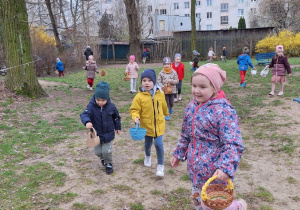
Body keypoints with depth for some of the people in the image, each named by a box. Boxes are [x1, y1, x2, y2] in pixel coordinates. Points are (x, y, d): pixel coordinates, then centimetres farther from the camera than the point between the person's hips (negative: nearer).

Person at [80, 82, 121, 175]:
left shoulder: (111, 106, -12)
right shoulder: (91, 106, -18)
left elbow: (116, 117, 4)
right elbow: (84, 115, -31)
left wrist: (117, 127, 14)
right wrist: (87, 122, -52)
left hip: (108, 134, -1)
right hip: (97, 134, 1)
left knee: (107, 151, 0)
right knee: (97, 151, 13)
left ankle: (108, 164, 29)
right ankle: (103, 158, 48)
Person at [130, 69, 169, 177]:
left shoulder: (160, 94, -7)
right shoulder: (139, 96, -15)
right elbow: (134, 110, -10)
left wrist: (166, 114, 27)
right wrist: (136, 117, -30)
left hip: (159, 125, 0)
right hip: (146, 125, 0)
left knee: (159, 144, -9)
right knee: (148, 144, 19)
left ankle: (160, 165, 11)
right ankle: (147, 156, 53)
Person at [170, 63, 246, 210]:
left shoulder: (223, 110, -21)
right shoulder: (191, 107, 1)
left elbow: (233, 143, -24)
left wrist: (226, 167, -35)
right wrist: (178, 154, 19)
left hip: (214, 172, -7)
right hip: (195, 168, 7)